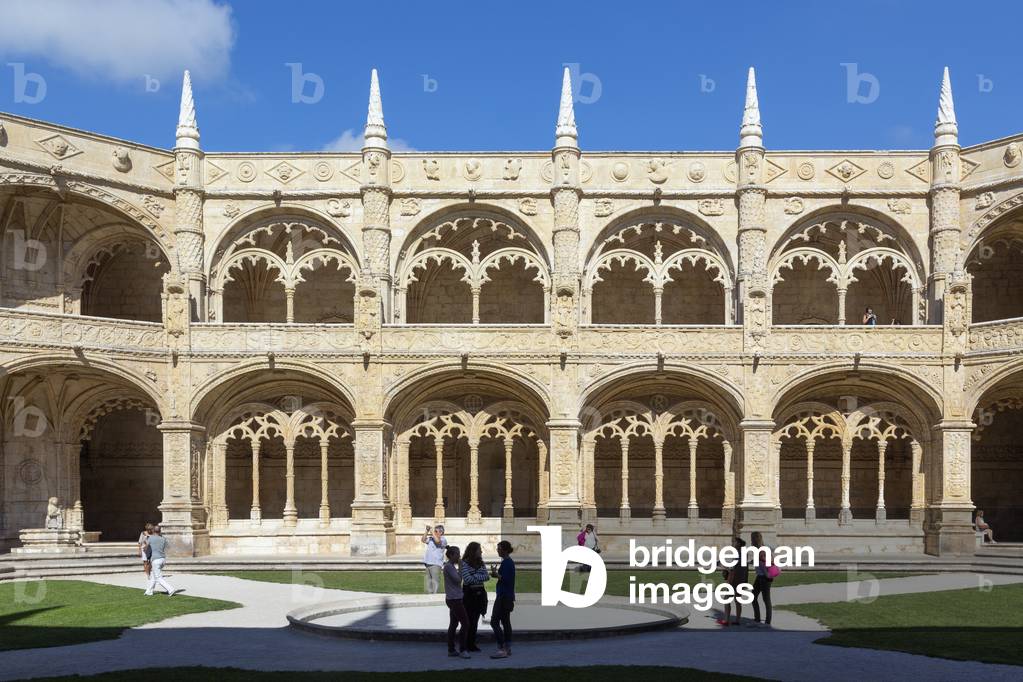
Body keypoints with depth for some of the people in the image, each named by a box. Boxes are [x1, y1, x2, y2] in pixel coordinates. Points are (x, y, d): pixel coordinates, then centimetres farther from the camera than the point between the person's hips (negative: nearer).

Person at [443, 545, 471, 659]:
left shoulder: (451, 566, 16)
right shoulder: (448, 566, -14)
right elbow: (458, 579, -20)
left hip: (454, 599, 10)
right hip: (454, 599, -10)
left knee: (453, 624, 12)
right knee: (465, 623, -10)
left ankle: (451, 650, 16)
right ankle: (462, 650, -8)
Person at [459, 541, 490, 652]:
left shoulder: (481, 563, 10)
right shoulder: (464, 563, -9)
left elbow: (487, 576, 1)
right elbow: (468, 579, -18)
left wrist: (476, 576, -14)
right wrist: (481, 577, -7)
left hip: (480, 593, 6)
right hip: (469, 594, -6)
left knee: (475, 620, 9)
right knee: (468, 620, -3)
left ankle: (472, 644, 16)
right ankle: (465, 645, 5)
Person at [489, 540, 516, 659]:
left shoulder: (506, 562, -16)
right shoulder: (510, 562, 15)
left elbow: (506, 579, -23)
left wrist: (496, 575, -9)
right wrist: (497, 574, 10)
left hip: (503, 597, -11)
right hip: (508, 596, 11)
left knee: (494, 622, -10)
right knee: (505, 622, 14)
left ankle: (502, 649, -14)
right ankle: (507, 648, 18)